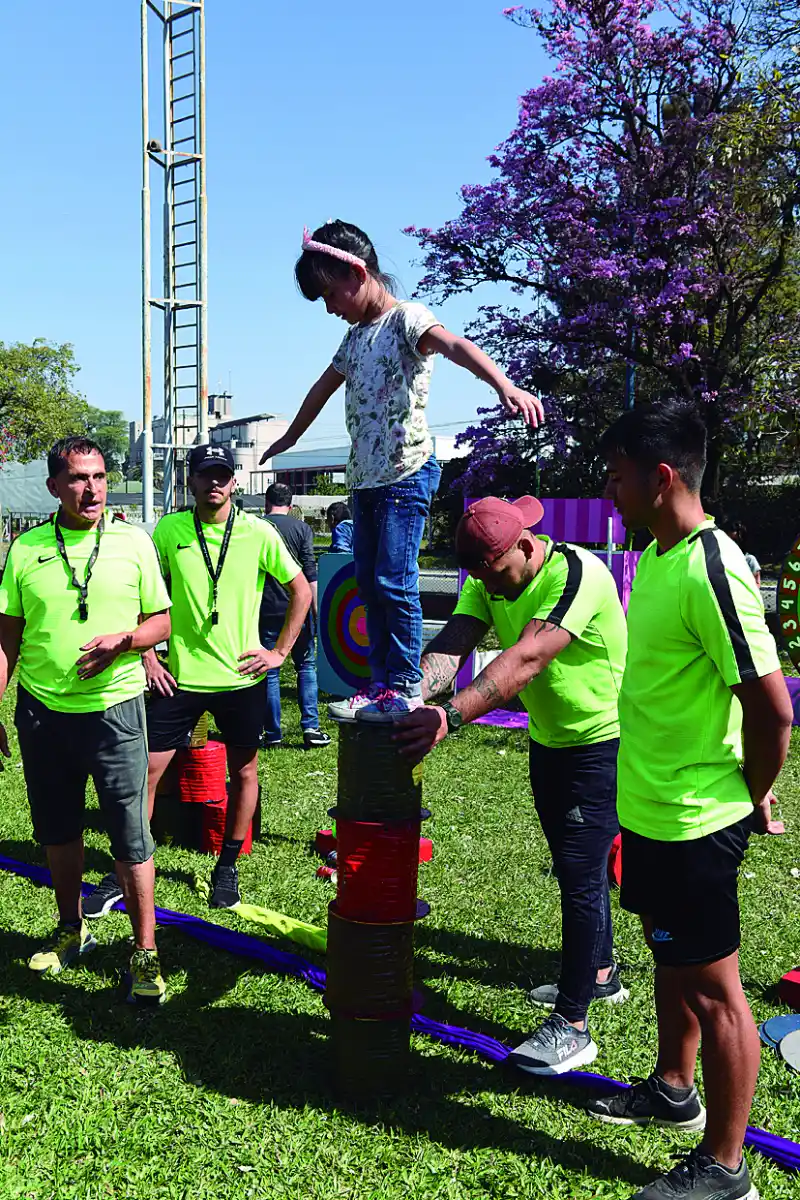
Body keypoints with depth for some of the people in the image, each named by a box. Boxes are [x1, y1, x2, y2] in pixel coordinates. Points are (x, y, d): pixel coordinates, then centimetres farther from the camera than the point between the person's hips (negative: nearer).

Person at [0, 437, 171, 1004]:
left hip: (114, 708, -2)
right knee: (58, 830, 16)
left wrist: (121, 641, -16)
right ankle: (72, 930, 36)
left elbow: (161, 621, 4)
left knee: (131, 836, -1)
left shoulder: (133, 541, -1)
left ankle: (145, 952, 11)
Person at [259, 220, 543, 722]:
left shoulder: (406, 318, -8)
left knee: (395, 580, -12)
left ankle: (407, 689, -2)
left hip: (407, 473, -8)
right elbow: (324, 387, 33)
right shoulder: (356, 336, 18)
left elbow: (455, 345, -28)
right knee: (368, 582, 7)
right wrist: (289, 437, 46)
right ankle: (381, 685, 14)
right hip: (365, 475, 8)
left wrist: (504, 385, -47)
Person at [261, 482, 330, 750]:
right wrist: (315, 611, -1)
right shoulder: (301, 528, 1)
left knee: (269, 672, 6)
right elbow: (310, 574, -5)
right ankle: (310, 727, 2)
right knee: (306, 666, 11)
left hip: (266, 612, 1)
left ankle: (272, 735, 9)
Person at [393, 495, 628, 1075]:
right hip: (548, 741, 8)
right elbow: (451, 646, -18)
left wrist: (449, 717, -50)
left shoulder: (578, 575, -29)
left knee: (580, 873, -8)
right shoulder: (489, 581, -5)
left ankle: (572, 1026, 2)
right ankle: (600, 973, 41)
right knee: (573, 865, 20)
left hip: (602, 741, -8)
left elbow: (525, 660, -41)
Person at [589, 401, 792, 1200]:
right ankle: (673, 1089, 45)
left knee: (711, 987, 5)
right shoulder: (655, 557, 5)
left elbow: (772, 707, -23)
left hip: (694, 822, -9)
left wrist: (753, 799, -9)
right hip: (650, 809, 9)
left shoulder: (709, 571, -25)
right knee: (670, 961, 25)